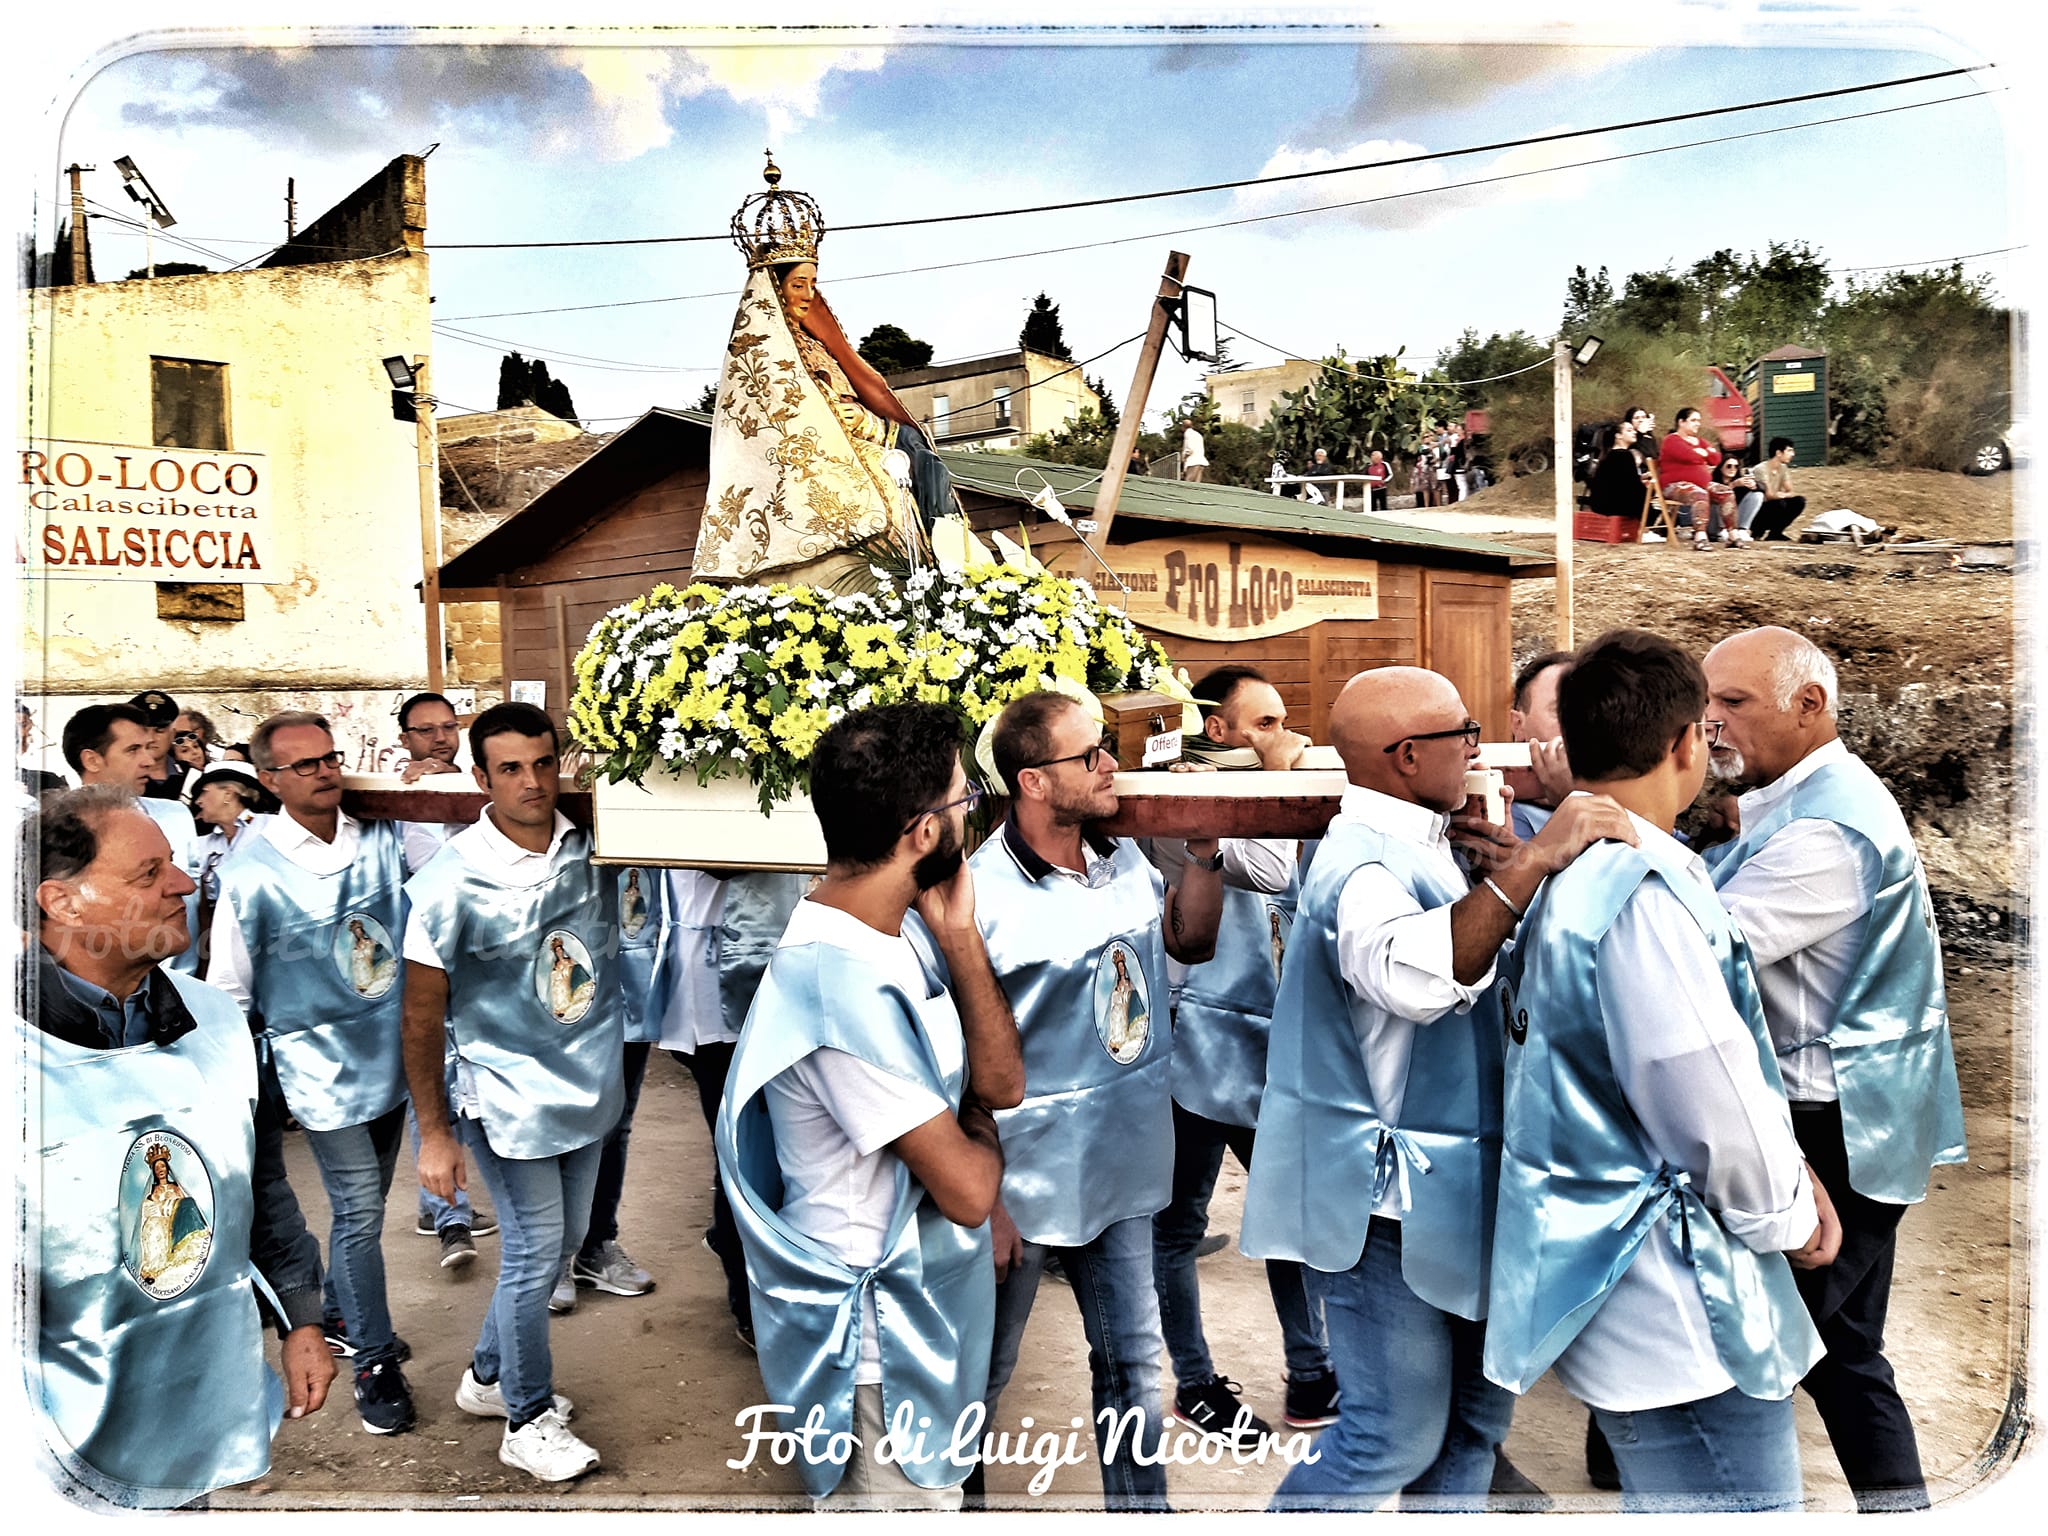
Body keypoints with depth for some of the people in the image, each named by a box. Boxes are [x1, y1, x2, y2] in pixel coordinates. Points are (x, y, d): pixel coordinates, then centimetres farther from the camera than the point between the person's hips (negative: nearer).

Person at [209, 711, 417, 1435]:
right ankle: (375, 1361, 15)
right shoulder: (251, 873, -11)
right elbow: (228, 990, -3)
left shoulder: (382, 837, -2)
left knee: (366, 1204, 20)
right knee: (360, 1214, -1)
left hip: (392, 1054, 5)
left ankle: (341, 1316, 42)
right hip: (323, 1066, -5)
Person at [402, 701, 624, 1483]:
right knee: (536, 1251, 3)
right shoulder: (452, 880, -17)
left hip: (589, 1084, 6)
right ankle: (527, 1421, 25)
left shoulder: (594, 846, -6)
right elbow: (422, 1014, -10)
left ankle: (487, 1375, 41)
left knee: (564, 1240, 18)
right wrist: (434, 1133, -8)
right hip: (509, 1095, -5)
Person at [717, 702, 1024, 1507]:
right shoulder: (844, 987, -31)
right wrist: (976, 1130, -3)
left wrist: (958, 933, -12)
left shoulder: (904, 927, -3)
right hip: (881, 1336, -9)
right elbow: (967, 1188, -26)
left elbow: (1002, 1081, -3)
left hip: (926, 1308, 9)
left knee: (935, 1486, 27)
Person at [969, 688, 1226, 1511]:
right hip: (1023, 1182, -6)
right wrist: (981, 1201, -15)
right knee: (981, 1376, 15)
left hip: (1120, 1169, 6)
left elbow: (1191, 940, 14)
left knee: (1132, 1363, 19)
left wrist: (1204, 847, -2)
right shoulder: (981, 893, -20)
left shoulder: (1123, 858, -1)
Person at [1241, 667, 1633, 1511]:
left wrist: (1521, 853, 13)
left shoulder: (1409, 845, 10)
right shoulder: (1363, 861, -22)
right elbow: (1413, 975, -44)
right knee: (1395, 1437, 0)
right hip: (1386, 1202, -10)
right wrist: (1531, 859, -45)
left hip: (1449, 1192, 10)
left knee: (1475, 1411, 20)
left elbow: (1466, 962, 27)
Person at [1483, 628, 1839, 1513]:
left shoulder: (1557, 871, 6)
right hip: (1679, 1311, -9)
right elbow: (1713, 1100, -22)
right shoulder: (1643, 885, -23)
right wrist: (1790, 1215, -3)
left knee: (1660, 1499, 23)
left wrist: (1783, 1176, 10)